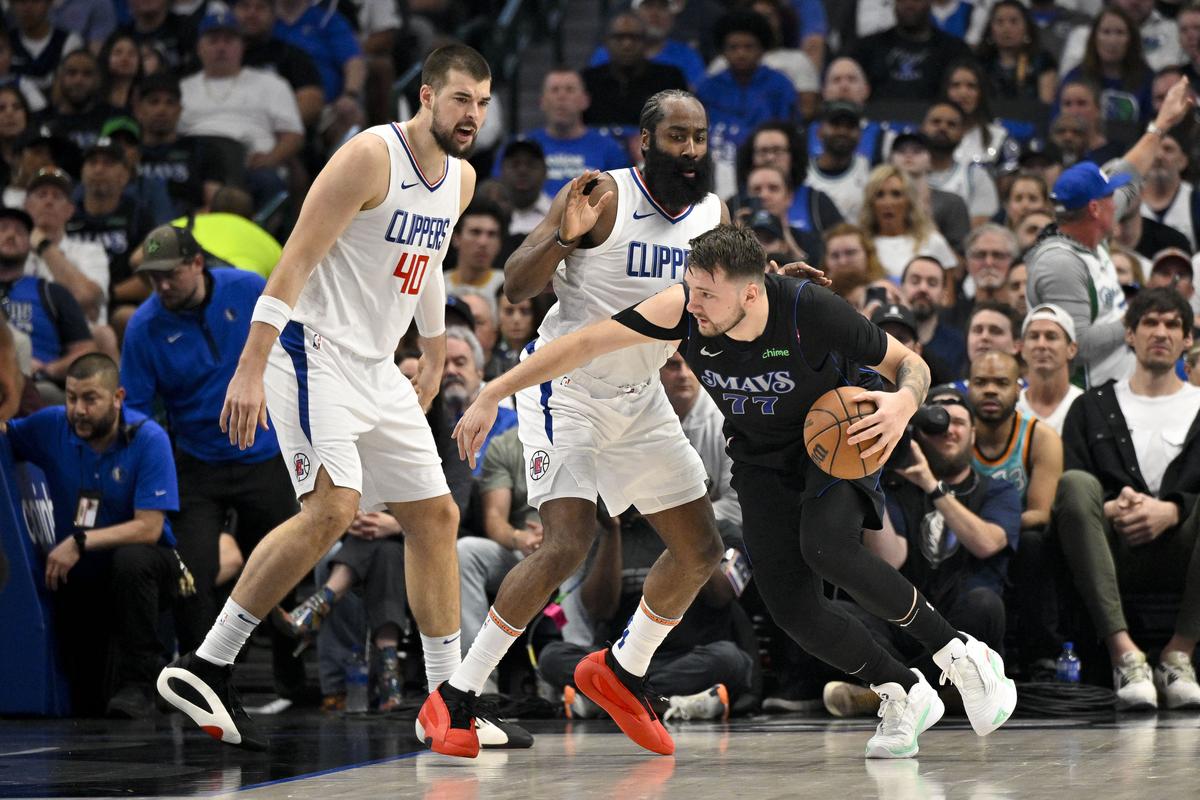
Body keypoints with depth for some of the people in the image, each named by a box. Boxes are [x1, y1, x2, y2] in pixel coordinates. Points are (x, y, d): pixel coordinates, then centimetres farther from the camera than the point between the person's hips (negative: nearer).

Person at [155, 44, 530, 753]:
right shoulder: (371, 157, -17)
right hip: (313, 352, -9)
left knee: (437, 516, 9)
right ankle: (204, 668, -19)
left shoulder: (461, 180, 9)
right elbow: (295, 262, -20)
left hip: (376, 369, 9)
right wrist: (250, 370, -25)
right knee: (333, 510, -23)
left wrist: (435, 356, 35)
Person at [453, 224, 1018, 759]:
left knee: (827, 548, -32)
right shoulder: (683, 310, -24)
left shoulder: (809, 310, -29)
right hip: (762, 461, 4)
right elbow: (584, 345, -16)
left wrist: (903, 403, -38)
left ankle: (959, 654, -15)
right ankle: (905, 696, 13)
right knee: (791, 607, -11)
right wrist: (492, 395, -17)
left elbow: (910, 364, -15)